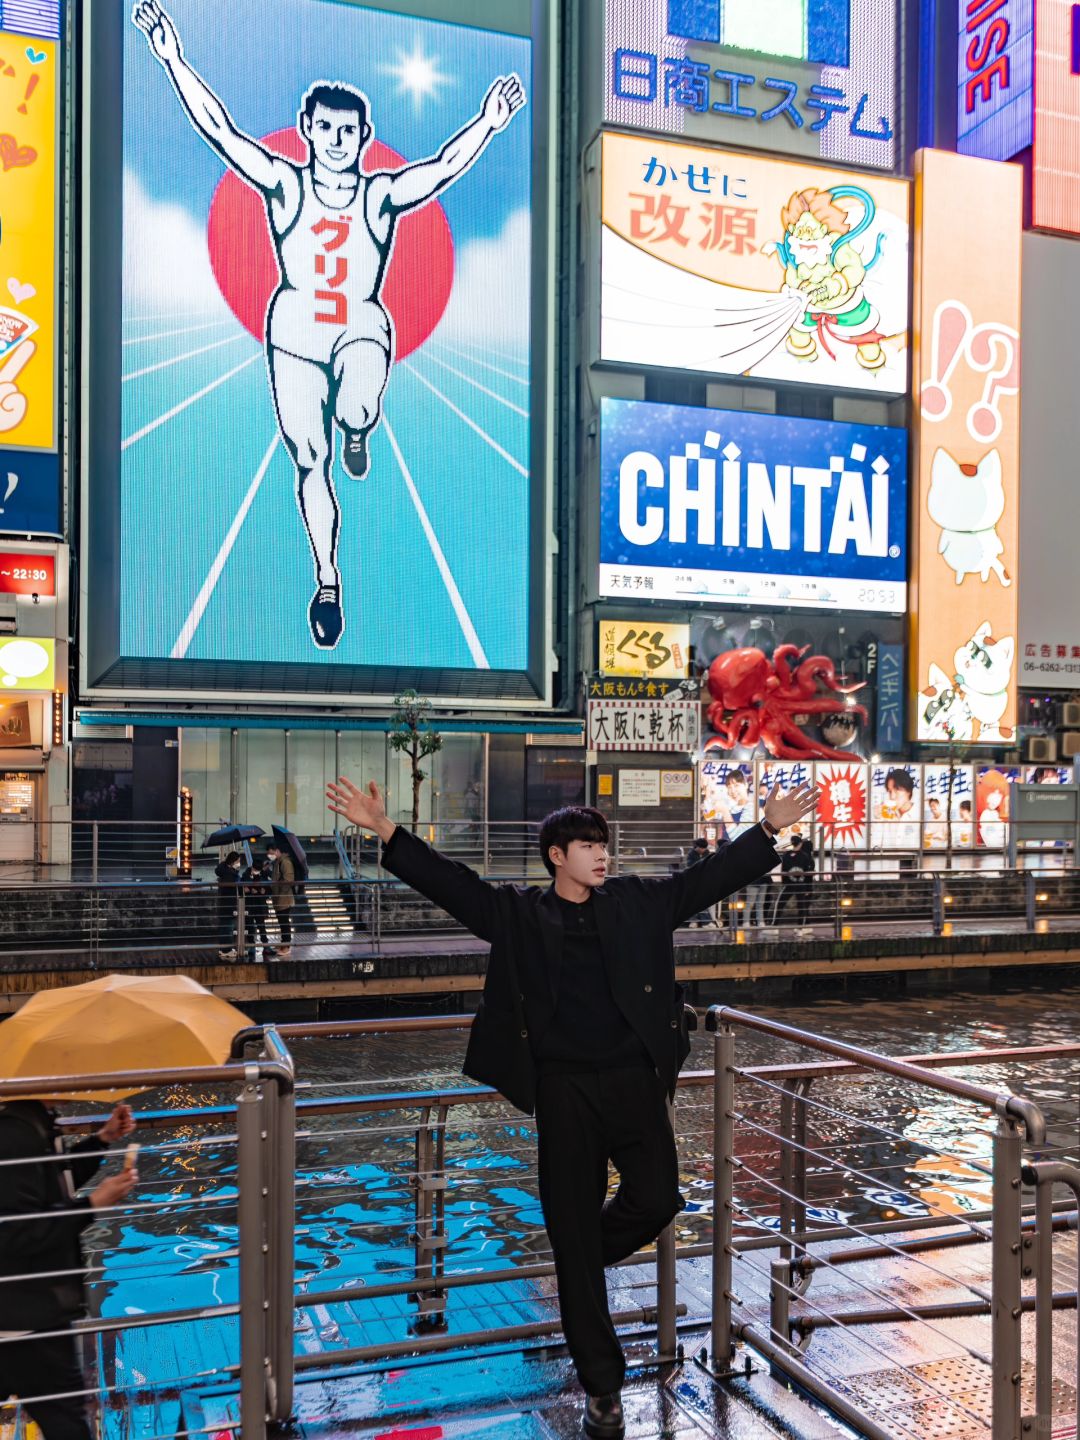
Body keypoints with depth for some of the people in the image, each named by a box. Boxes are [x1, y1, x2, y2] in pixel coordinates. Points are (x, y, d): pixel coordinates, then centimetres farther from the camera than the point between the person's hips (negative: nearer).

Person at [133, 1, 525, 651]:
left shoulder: (382, 194, -2)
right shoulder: (283, 184, 0)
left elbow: (446, 166, -14)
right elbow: (219, 128, -7)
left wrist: (488, 124, -28)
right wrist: (175, 61, -16)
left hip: (362, 329, -1)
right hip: (294, 333, 1)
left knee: (356, 411, -34)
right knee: (309, 462, 2)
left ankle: (358, 432, 7)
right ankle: (327, 583, 16)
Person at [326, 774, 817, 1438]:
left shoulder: (639, 901, 7)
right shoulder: (519, 911, 1)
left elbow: (710, 876, 7)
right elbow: (449, 881, -4)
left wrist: (770, 829, 2)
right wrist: (387, 832, -15)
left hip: (636, 1080, 2)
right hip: (564, 1086, -1)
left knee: (657, 1200, -6)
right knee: (574, 1232, 4)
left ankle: (590, 1251, 31)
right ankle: (603, 1387, 20)